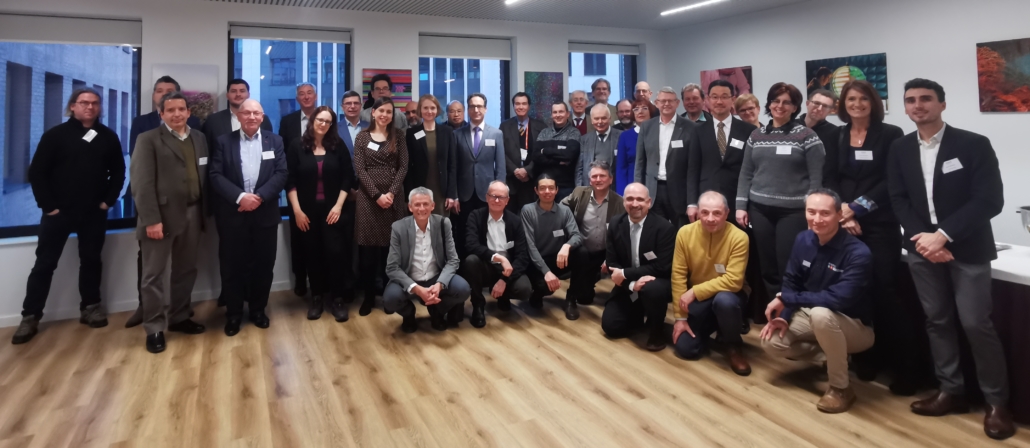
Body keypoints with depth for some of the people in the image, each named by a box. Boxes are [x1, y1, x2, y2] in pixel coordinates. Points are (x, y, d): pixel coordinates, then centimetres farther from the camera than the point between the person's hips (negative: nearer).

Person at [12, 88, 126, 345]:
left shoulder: (108, 137, 5)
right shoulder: (55, 135, -2)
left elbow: (118, 172, 10)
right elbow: (36, 172, -3)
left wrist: (108, 200, 0)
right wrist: (48, 205, -8)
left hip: (94, 212, 2)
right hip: (58, 211, -2)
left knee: (91, 261, 10)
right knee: (45, 264, 2)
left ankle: (90, 308, 22)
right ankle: (30, 317, 9)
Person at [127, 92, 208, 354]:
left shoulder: (199, 138, 12)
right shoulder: (149, 140, -2)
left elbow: (205, 176, 11)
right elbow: (142, 183, -10)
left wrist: (205, 211, 4)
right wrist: (151, 219, -17)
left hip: (192, 215, 5)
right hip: (162, 217, -5)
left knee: (186, 271, 14)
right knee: (155, 275, 3)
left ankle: (179, 318, 28)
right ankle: (155, 329, 12)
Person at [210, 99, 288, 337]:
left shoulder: (275, 141, 9)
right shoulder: (224, 142, 5)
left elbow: (281, 174, -1)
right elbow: (216, 176, -4)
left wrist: (259, 196, -14)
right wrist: (240, 197, -18)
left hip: (265, 213, 1)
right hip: (233, 214, -1)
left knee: (263, 264, 7)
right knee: (233, 265, 4)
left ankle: (258, 309, 23)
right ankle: (233, 314, 18)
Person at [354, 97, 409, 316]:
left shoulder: (398, 136, 7)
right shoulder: (362, 137, 5)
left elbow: (403, 167, 1)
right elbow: (360, 169, -2)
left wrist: (391, 193, -12)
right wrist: (377, 195, -12)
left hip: (393, 197, 1)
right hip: (368, 197, 0)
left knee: (391, 247, 3)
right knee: (368, 249, 1)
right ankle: (369, 296, 12)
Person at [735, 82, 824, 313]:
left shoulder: (807, 136, -2)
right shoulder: (756, 136, 10)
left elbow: (816, 178, -5)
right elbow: (746, 174, 11)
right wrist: (741, 206, 3)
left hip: (793, 212, -4)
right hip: (760, 210, 4)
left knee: (789, 268, -2)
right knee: (768, 268, 8)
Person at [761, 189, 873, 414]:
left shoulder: (858, 253, -27)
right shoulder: (802, 240, -7)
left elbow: (839, 298, -36)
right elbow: (791, 282, 2)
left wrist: (785, 299, -30)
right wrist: (784, 316, -15)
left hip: (854, 326, -6)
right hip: (812, 315, 6)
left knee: (821, 314, -39)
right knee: (771, 342, -13)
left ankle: (841, 387, -17)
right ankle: (832, 352, 13)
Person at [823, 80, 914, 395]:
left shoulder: (890, 135, 2)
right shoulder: (835, 137, 12)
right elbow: (829, 179, 6)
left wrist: (858, 208, -13)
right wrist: (844, 214, -8)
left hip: (879, 224, -3)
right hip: (844, 223, 3)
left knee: (884, 290, -7)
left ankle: (903, 367, 2)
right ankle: (865, 357, 16)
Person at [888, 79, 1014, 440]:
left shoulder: (974, 144, -7)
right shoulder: (900, 149, 6)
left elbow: (990, 200, -13)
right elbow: (899, 200, 3)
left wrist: (944, 235, -20)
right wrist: (923, 237, -11)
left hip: (967, 248, -4)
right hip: (922, 247, 4)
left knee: (976, 323, -4)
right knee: (937, 321, 9)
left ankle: (997, 401, 14)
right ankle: (951, 391, 22)